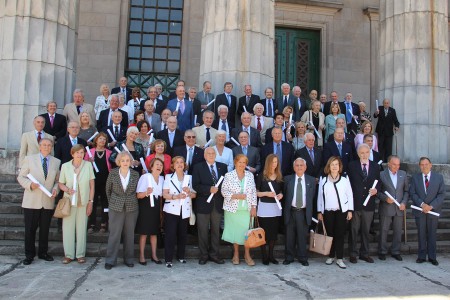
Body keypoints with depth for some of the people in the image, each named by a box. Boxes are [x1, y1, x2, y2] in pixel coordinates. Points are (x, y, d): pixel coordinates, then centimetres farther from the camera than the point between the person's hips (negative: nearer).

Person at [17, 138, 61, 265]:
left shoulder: (56, 162, 8)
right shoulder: (29, 159, 2)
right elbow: (21, 177, 2)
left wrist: (55, 189, -8)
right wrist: (30, 184, -16)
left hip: (48, 202, 2)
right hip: (31, 201, -2)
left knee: (45, 229, 11)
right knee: (30, 229, 4)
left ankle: (43, 252, 25)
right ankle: (29, 255, 17)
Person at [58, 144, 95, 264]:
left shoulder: (88, 165, 0)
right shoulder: (65, 166, 2)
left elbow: (92, 185, 2)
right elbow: (61, 183, 7)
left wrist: (90, 201, -1)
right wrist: (67, 189, -14)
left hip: (83, 202, 0)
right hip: (69, 201, 1)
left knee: (82, 227, 4)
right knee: (68, 227, 2)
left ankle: (80, 254, 14)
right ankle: (68, 254, 14)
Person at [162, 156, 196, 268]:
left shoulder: (189, 178, 11)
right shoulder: (168, 177, 3)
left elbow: (194, 195, 9)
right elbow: (164, 194, -4)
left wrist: (189, 192, -12)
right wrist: (176, 197, -19)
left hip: (185, 211, 3)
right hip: (171, 210, -3)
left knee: (183, 234, 8)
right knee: (170, 235, -4)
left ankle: (181, 256, 23)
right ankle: (168, 259, 4)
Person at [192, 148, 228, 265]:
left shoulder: (223, 167, 8)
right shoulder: (198, 167, 0)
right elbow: (195, 185, -9)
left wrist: (219, 189, -7)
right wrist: (209, 189, -19)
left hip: (218, 203, 3)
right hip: (203, 203, -2)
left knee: (216, 230, 11)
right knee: (203, 231, 5)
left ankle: (214, 254, 21)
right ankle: (204, 255, 18)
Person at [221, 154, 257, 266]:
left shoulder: (250, 175, 6)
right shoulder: (228, 175, -2)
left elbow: (254, 192, 7)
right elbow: (224, 191, -4)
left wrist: (253, 207, 1)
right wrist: (235, 196, -16)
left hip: (247, 209, 2)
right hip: (233, 208, -2)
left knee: (247, 230, 0)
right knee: (235, 230, 6)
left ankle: (247, 255, 14)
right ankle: (236, 254, 21)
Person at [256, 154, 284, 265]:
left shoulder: (280, 177, 8)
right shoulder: (261, 176, -4)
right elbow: (256, 192, -4)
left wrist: (281, 195, -4)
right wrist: (266, 193, -18)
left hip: (276, 207, 4)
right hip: (264, 207, -4)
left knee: (274, 232, 8)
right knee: (264, 232, 0)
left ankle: (271, 255, 19)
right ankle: (264, 256, 10)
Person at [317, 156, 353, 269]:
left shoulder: (345, 180, 2)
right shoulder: (323, 181, 4)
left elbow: (350, 196, 4)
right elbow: (320, 196, 7)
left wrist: (350, 211, -1)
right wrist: (319, 212, 5)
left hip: (342, 211, -1)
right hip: (327, 212, 1)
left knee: (340, 234, 0)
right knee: (329, 234, 5)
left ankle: (339, 258, 8)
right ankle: (331, 256, 20)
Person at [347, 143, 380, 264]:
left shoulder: (375, 167, 8)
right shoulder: (352, 166, 0)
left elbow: (379, 182, 12)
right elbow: (348, 182, -1)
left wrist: (376, 189, -10)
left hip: (369, 204, 3)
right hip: (355, 203, -3)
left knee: (366, 230, 12)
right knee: (354, 230, 4)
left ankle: (364, 253, 25)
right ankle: (353, 254, 15)